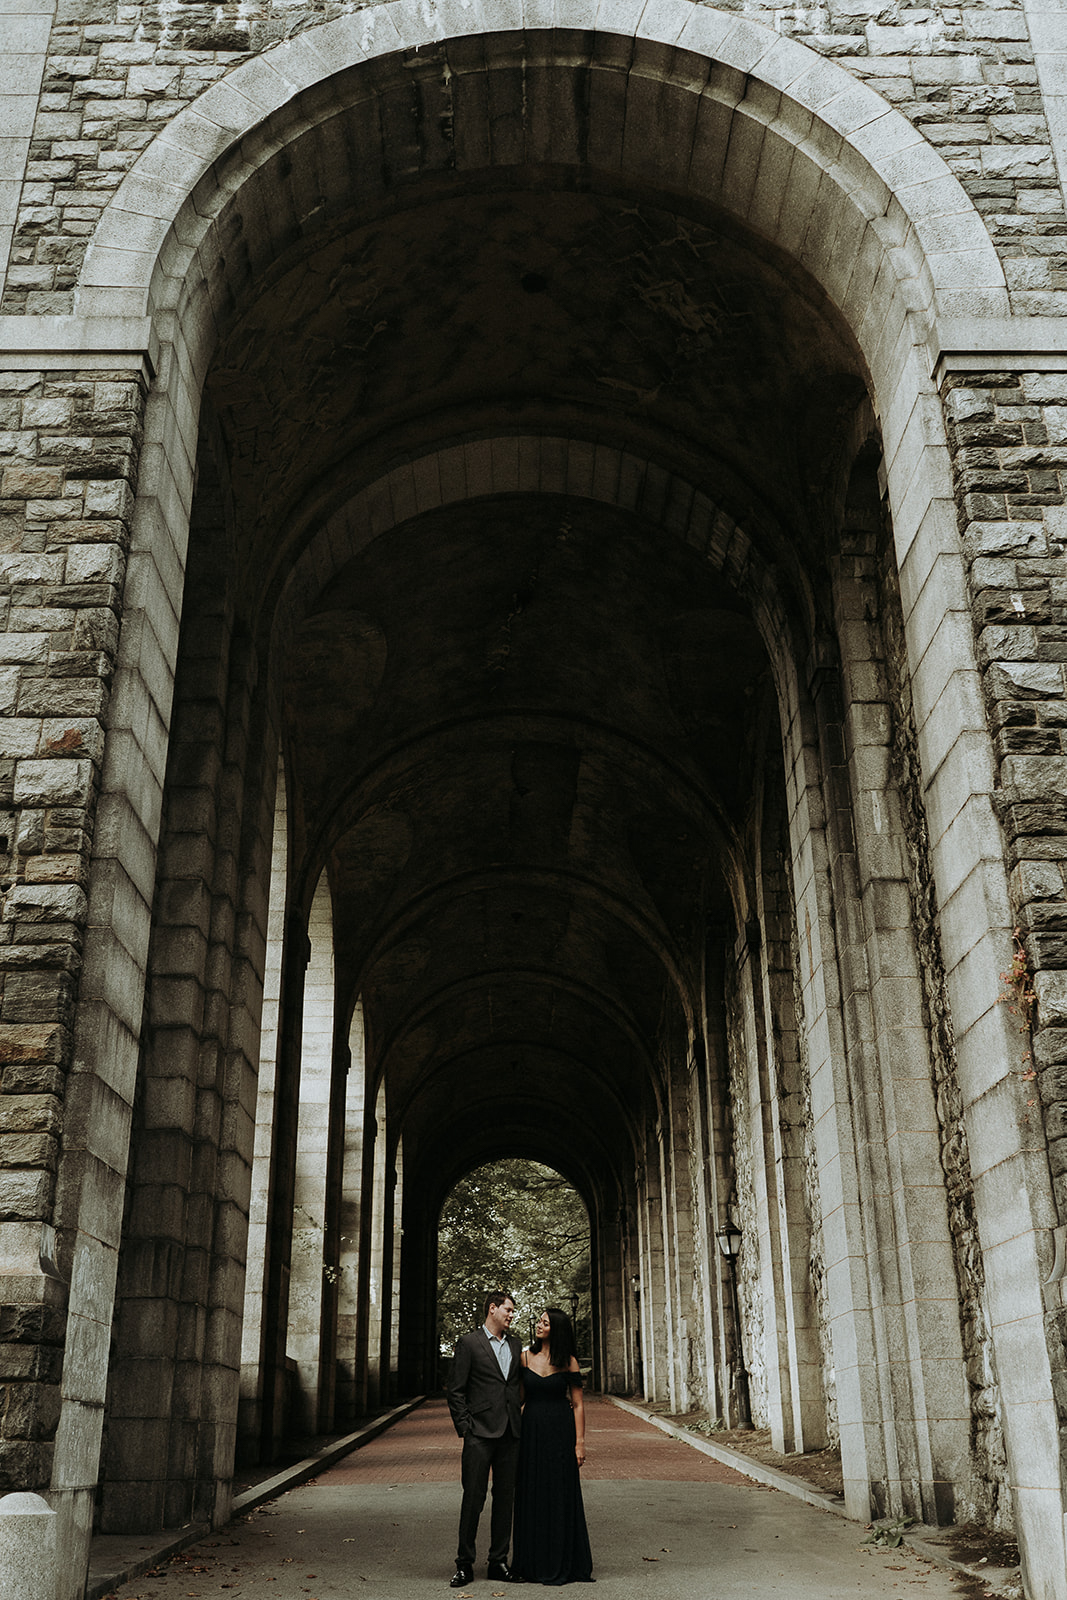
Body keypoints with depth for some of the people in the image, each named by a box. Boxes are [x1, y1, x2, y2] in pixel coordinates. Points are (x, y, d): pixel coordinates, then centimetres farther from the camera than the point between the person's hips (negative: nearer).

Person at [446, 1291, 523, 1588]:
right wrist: (464, 1428, -9)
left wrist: (518, 1418, 10)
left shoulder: (515, 1345, 14)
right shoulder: (468, 1343, -2)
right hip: (480, 1433, -5)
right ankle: (464, 1565, 8)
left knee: (505, 1497, 8)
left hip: (510, 1433, 5)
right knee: (473, 1498, -2)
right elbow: (455, 1390, -4)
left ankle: (499, 1563, 17)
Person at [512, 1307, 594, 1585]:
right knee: (531, 1496, 6)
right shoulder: (526, 1357, 4)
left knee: (560, 1496, 1)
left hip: (560, 1432, -3)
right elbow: (519, 1397, 9)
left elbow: (578, 1404, -1)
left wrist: (580, 1443, -7)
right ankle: (534, 1564, 17)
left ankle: (561, 1565, 11)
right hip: (531, 1431, 3)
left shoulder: (568, 1362, -3)